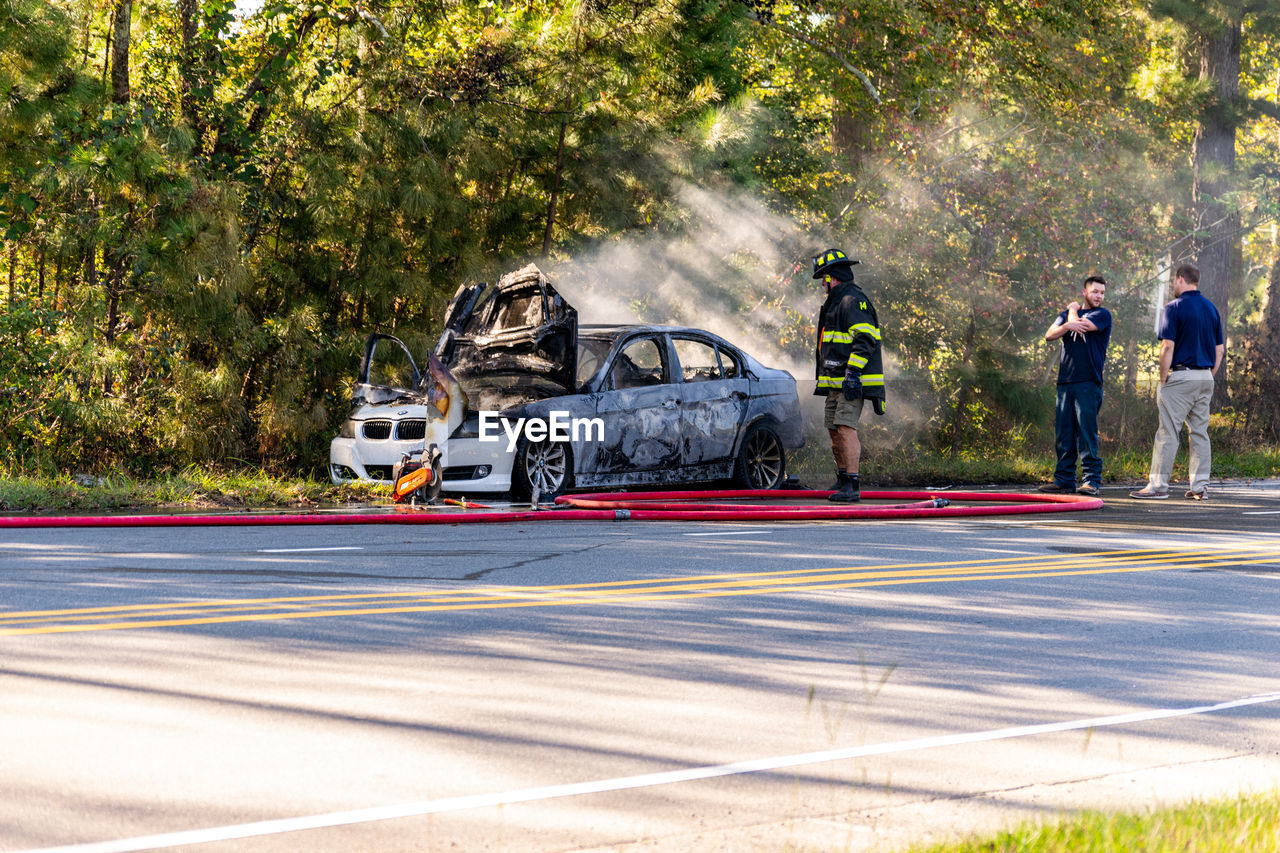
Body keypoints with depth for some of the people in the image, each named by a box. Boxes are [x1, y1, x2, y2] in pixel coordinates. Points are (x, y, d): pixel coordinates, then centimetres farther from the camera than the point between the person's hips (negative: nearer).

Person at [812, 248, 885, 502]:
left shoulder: (853, 301, -12)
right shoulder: (836, 301, 22)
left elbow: (865, 340, -21)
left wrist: (853, 372, -26)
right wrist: (825, 380, 28)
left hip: (853, 381, -11)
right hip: (837, 382, 11)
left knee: (845, 427, -17)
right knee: (833, 428, 13)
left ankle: (852, 486, -19)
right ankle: (843, 480, 23)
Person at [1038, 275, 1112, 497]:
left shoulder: (1103, 315, 4)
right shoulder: (1067, 314, 19)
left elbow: (1080, 324, -13)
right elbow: (1049, 335, 3)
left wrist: (1073, 311, 9)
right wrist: (1069, 325, -15)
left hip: (1088, 383, -5)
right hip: (1065, 382, 5)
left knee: (1087, 432, -10)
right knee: (1063, 434, 6)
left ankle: (1091, 480, -9)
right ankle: (1064, 479, 11)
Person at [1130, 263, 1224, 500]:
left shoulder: (1174, 308, -9)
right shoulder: (1211, 309, 12)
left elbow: (1167, 347, -15)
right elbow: (1219, 350, 13)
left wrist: (1162, 380, -8)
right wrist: (1209, 378, 18)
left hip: (1180, 376, -7)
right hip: (1205, 378, 7)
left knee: (1168, 432, -5)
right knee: (1200, 432, 9)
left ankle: (1158, 485, -6)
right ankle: (1200, 487, 9)